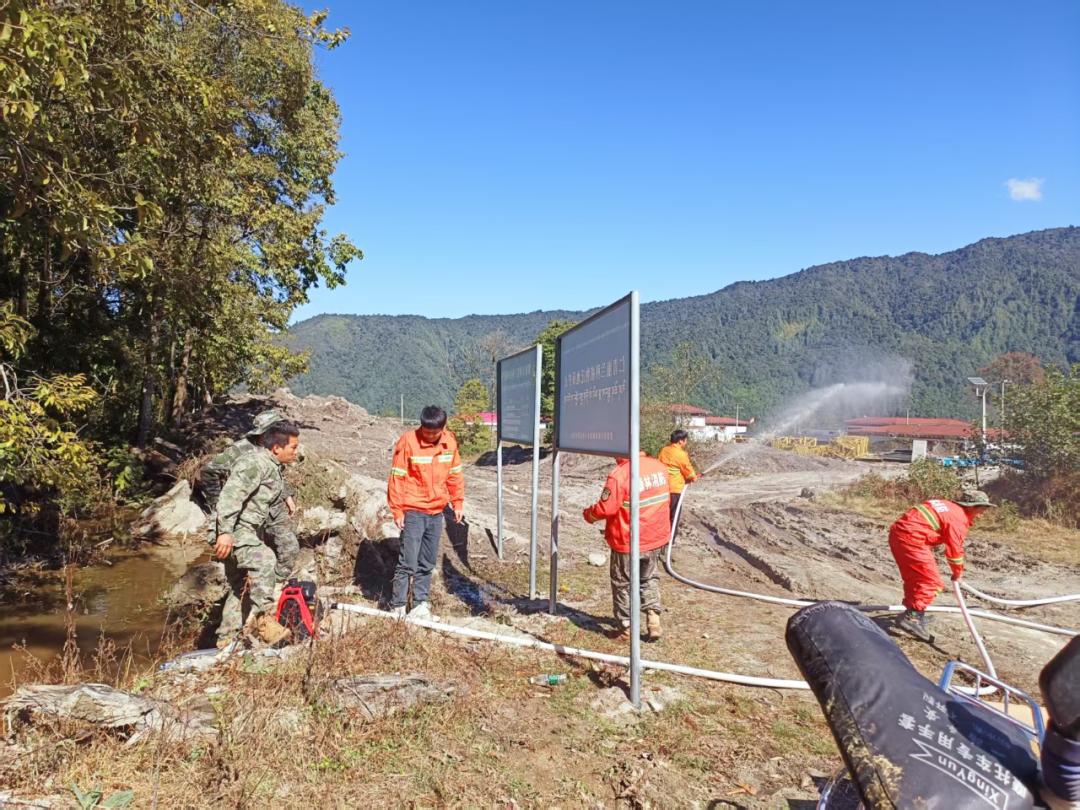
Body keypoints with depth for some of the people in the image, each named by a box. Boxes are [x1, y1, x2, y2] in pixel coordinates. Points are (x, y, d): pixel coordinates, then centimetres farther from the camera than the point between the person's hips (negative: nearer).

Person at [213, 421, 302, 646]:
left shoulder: (275, 467, 14)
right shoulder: (255, 463, -18)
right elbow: (231, 495, -28)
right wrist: (225, 532, -34)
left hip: (251, 533, 11)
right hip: (235, 533, -11)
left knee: (240, 588, 15)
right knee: (264, 559, -33)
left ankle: (226, 638, 26)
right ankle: (262, 616, -28)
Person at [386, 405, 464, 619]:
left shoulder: (450, 442, 2)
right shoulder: (408, 441, -12)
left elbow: (455, 474, 13)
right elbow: (397, 477, -9)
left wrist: (458, 502, 11)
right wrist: (397, 510, -9)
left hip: (437, 511, 5)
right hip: (413, 511, -5)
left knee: (427, 563, 12)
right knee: (408, 562, -5)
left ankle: (420, 604, 23)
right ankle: (397, 607, 5)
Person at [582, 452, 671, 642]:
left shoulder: (619, 475, -23)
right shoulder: (659, 467, -3)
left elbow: (606, 508, -21)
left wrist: (589, 514, -2)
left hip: (627, 541, -5)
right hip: (656, 537, 6)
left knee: (622, 584, 13)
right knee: (649, 578, 25)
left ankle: (626, 628, 21)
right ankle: (653, 617, 14)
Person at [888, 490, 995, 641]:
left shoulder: (947, 505, 22)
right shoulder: (958, 518, -6)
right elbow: (955, 549, -2)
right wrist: (958, 572, 17)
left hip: (898, 531, 10)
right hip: (910, 538, -10)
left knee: (914, 577, 24)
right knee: (932, 582, -6)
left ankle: (914, 614, 36)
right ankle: (911, 618, -13)